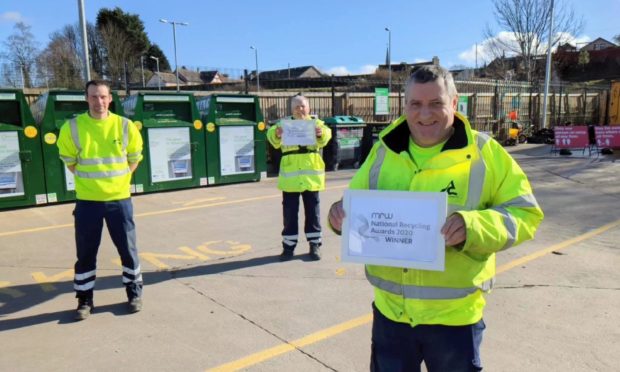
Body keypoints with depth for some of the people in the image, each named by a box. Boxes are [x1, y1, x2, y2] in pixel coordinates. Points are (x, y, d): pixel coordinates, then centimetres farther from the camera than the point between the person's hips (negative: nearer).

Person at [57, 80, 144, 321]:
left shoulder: (125, 126, -3)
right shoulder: (73, 127, -4)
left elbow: (134, 159, 10)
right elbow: (69, 161, 9)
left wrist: (117, 180, 4)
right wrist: (89, 179, 6)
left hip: (119, 199, 0)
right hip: (87, 201, 0)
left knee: (128, 249, 8)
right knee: (86, 253, 8)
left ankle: (134, 293, 25)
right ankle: (84, 300, 23)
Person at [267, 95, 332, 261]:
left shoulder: (315, 122, 5)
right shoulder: (284, 123, 3)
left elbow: (325, 138, -14)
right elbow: (272, 138, -16)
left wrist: (321, 134, -38)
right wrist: (276, 134, -40)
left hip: (311, 174, 1)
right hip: (290, 176, 0)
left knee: (312, 211, 8)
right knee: (289, 212, 5)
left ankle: (315, 245, 18)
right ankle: (288, 246, 14)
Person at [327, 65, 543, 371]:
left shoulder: (484, 152, -8)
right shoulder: (385, 150, 2)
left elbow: (525, 214, -7)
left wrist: (473, 226, -26)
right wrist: (342, 211, -14)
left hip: (454, 314, -2)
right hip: (391, 310, 3)